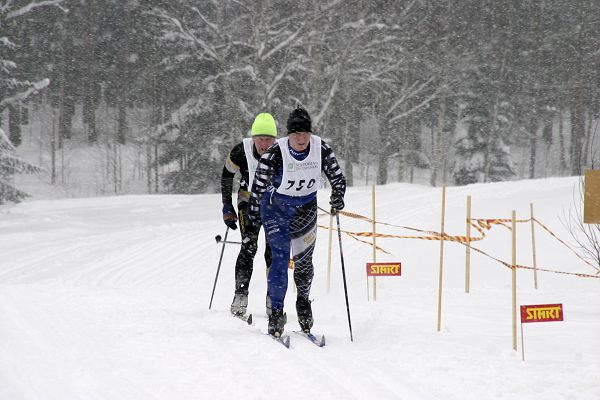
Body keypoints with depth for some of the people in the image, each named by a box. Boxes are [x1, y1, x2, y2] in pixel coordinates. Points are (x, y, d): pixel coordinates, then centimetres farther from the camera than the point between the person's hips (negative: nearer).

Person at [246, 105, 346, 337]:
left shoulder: (321, 149, -16)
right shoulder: (275, 153, -24)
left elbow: (337, 177, -4)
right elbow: (258, 187, -15)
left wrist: (338, 196, -24)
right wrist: (252, 219, -12)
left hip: (306, 209, 3)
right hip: (276, 207, -3)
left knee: (304, 261, 9)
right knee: (280, 256, -16)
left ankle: (303, 301, 35)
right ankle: (276, 311, -12)